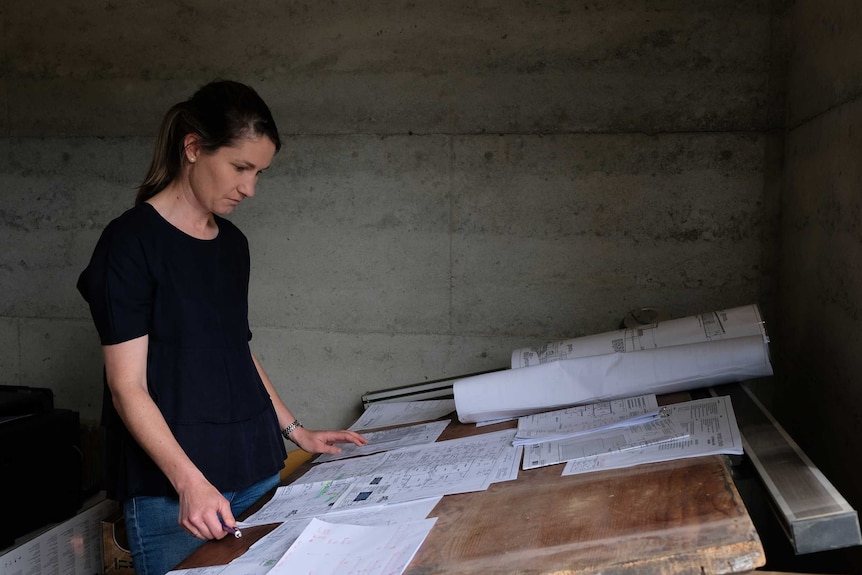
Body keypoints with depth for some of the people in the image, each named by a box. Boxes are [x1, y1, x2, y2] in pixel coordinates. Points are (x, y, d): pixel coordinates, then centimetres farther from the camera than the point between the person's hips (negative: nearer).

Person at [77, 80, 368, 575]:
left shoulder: (233, 243, 10)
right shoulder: (132, 242, -11)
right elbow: (128, 387, -15)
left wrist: (296, 431, 17)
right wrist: (190, 482, -25)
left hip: (256, 471, 7)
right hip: (171, 490, -6)